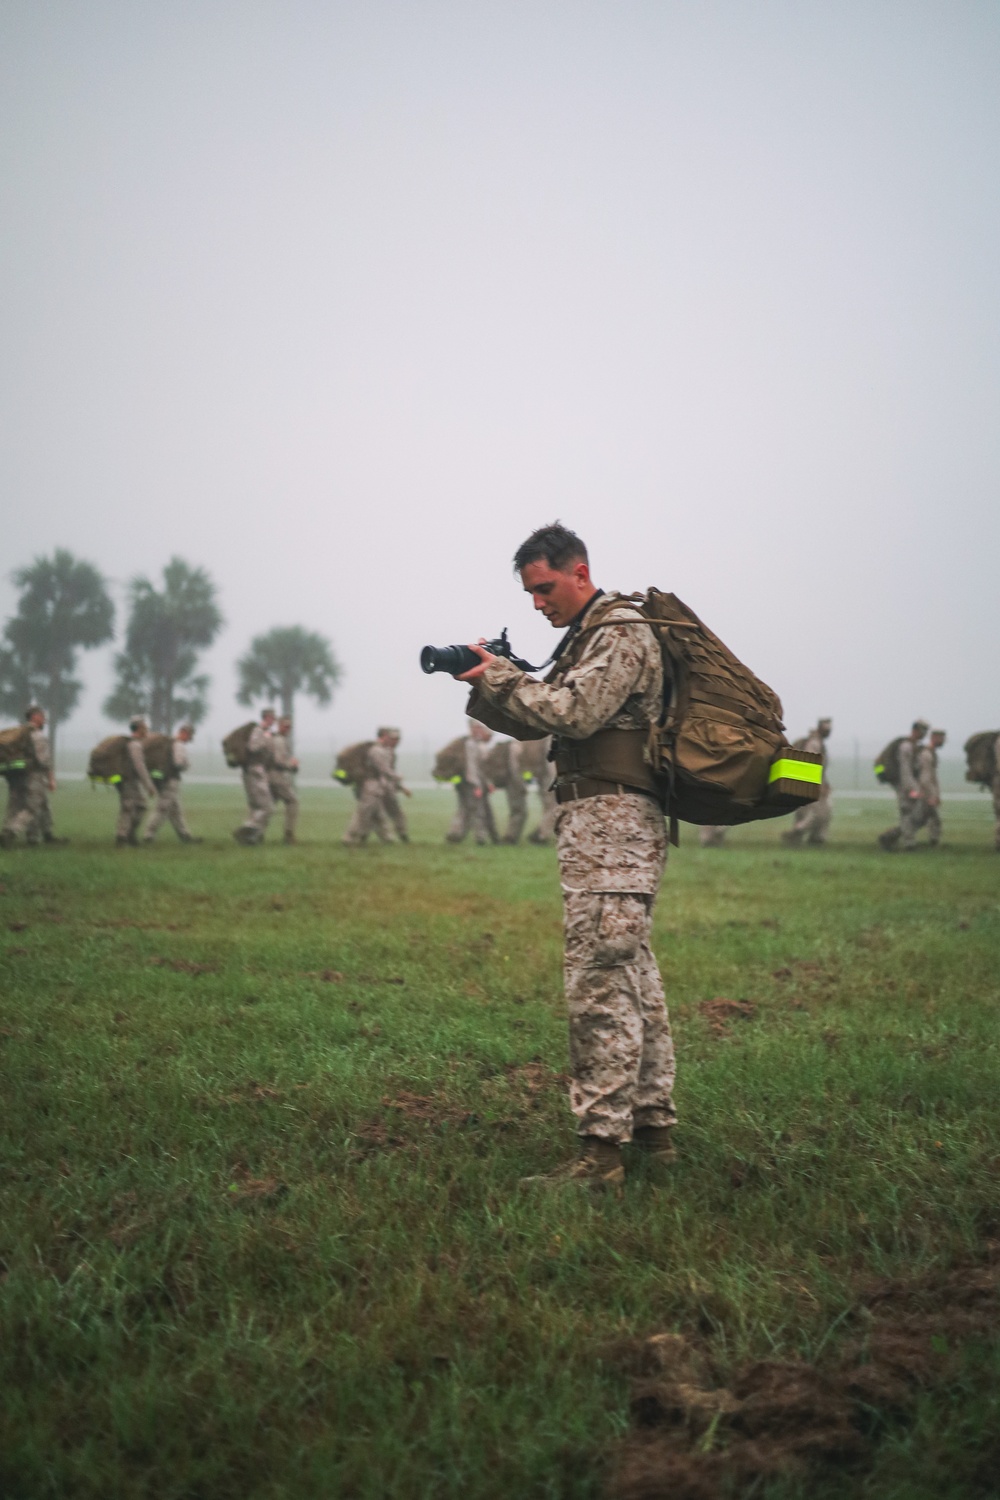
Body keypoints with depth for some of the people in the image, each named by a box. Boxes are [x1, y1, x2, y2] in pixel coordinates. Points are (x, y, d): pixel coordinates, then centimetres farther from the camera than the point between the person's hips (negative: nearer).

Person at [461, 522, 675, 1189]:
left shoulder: (622, 634, -9)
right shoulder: (585, 637, 22)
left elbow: (574, 712, -21)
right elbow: (533, 720, 19)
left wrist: (501, 677, -11)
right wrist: (486, 684, 1)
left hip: (613, 819, -11)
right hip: (604, 822, 11)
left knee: (600, 983, -14)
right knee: (633, 974, 12)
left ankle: (602, 1149, -15)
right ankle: (654, 1127, 19)